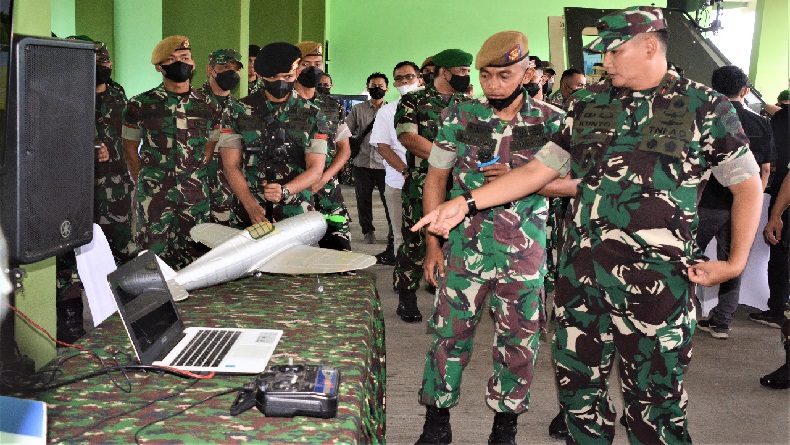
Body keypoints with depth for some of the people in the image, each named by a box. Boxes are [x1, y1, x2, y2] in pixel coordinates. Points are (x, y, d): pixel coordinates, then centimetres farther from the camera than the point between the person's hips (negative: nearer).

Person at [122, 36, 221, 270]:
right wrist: (144, 183, 5)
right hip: (154, 194, -2)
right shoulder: (141, 105, 3)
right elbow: (130, 147, 9)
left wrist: (193, 177, 7)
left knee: (193, 256, 5)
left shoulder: (206, 106, 8)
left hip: (196, 195, 2)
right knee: (154, 252, -2)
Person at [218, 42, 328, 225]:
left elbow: (316, 169, -2)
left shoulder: (312, 116, 3)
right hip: (251, 213, 0)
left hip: (298, 214, 0)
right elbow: (231, 166, -1)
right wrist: (252, 207, -14)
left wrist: (285, 190, -21)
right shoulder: (239, 112, 2)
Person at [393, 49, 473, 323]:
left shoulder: (469, 104, 16)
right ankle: (407, 299, 12)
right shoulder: (413, 101, 1)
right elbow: (408, 137, -12)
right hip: (422, 185, -4)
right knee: (416, 242, -2)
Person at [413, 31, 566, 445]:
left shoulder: (553, 121, 0)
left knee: (519, 343, 9)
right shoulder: (458, 117, 1)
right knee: (449, 334, 4)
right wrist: (433, 243, 0)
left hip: (525, 255, 0)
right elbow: (435, 179, 5)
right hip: (464, 251, 0)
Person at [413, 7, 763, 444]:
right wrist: (465, 203, 3)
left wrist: (735, 262, -5)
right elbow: (538, 169, 10)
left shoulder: (705, 107, -1)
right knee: (578, 387, 13)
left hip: (656, 280, -4)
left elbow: (747, 184, 4)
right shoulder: (588, 103, 10)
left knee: (654, 400, 5)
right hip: (581, 272, 4)